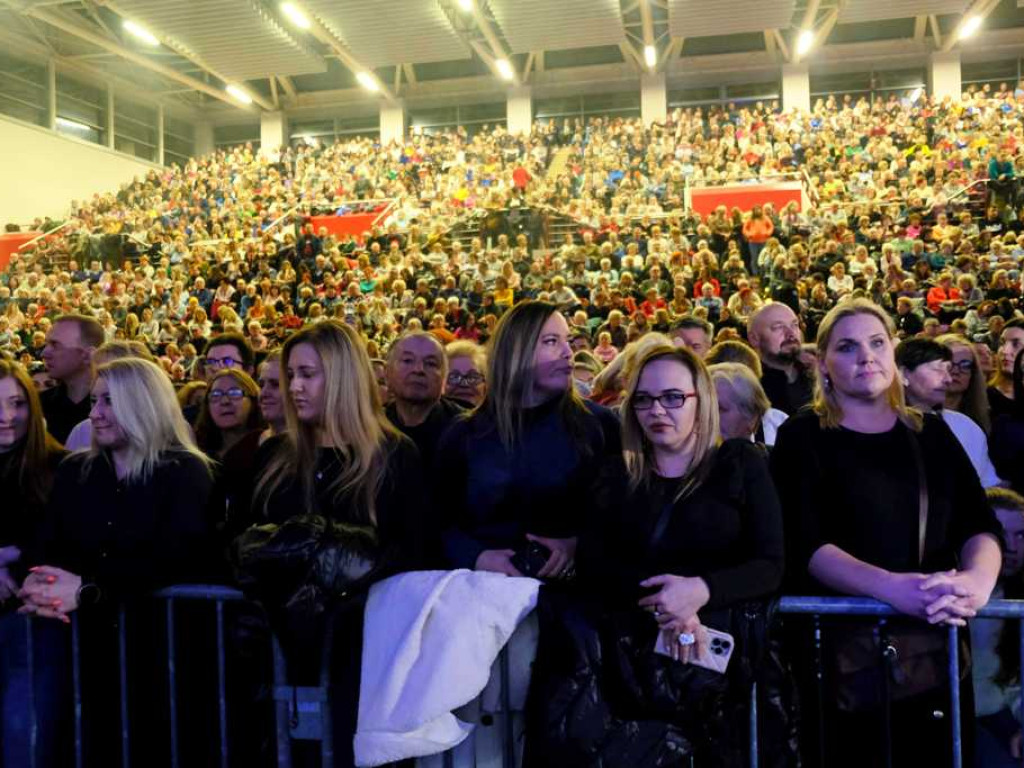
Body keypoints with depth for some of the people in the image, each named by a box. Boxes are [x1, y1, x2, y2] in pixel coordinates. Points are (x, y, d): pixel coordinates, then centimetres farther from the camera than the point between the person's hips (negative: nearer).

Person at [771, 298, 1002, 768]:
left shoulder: (932, 433, 10)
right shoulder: (801, 437, -2)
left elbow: (980, 524, 2)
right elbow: (804, 546, -13)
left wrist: (977, 580, -21)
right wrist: (894, 588, -27)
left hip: (936, 648, 4)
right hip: (843, 650, -3)